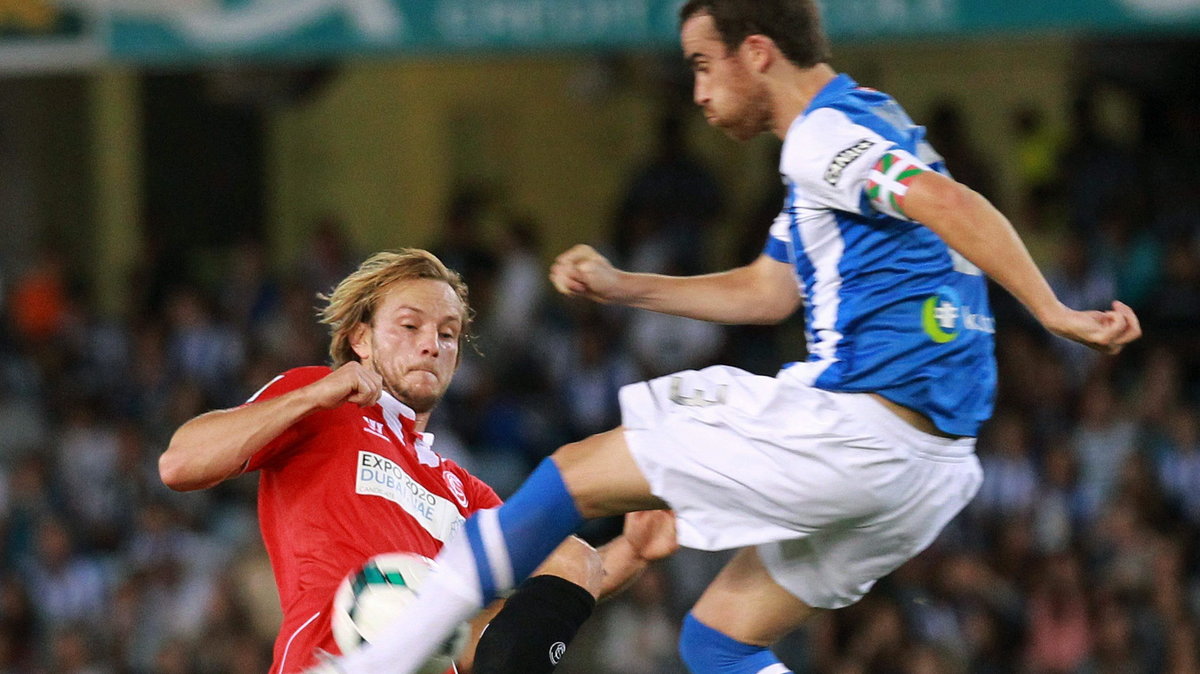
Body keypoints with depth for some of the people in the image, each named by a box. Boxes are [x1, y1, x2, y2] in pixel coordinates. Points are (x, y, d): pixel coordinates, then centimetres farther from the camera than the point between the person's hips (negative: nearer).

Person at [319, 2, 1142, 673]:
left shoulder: (826, 134, -9)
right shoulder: (851, 134, 23)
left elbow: (948, 203, -25)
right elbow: (767, 292, 31)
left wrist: (1053, 312, -29)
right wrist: (626, 287, 28)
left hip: (853, 425, -10)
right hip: (926, 462, 10)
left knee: (576, 472, -1)